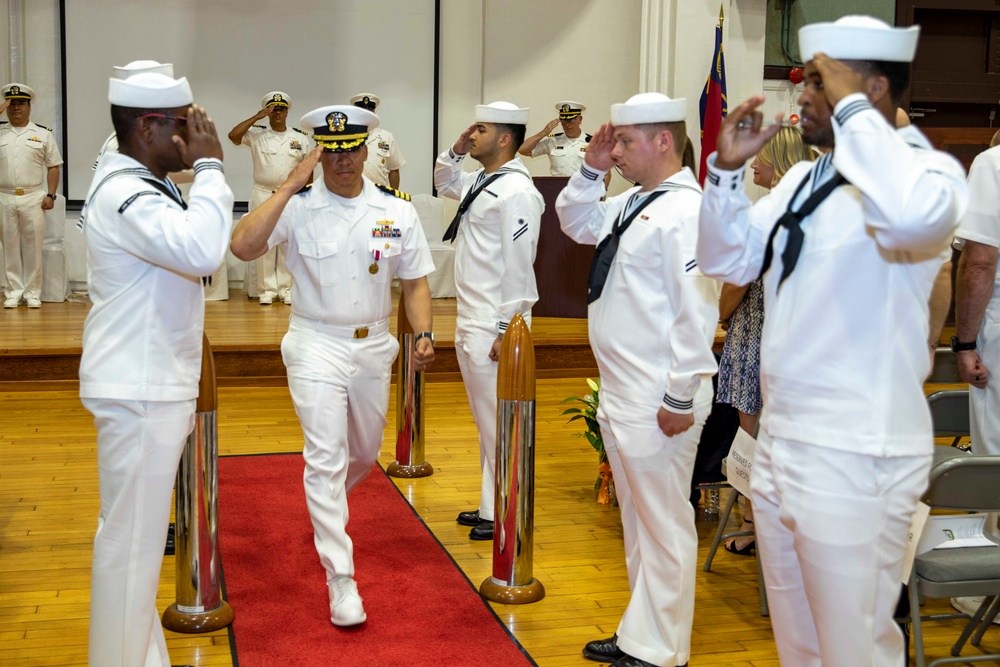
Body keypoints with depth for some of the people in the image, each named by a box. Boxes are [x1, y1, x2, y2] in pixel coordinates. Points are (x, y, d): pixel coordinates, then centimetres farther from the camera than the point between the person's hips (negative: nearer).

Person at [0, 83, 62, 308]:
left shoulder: (43, 134, 5)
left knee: (33, 246, 3)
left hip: (33, 198, -1)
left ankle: (32, 292, 11)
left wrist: (51, 195, -4)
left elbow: (53, 167, 5)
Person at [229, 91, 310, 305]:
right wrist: (256, 117, -17)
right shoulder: (256, 133, 0)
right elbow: (233, 135, -17)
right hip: (262, 195, -1)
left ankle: (286, 288, 12)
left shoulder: (301, 137, 5)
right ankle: (267, 289, 9)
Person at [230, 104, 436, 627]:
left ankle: (325, 508, 53)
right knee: (325, 459, -8)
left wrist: (424, 334, -10)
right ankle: (340, 580, -1)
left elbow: (414, 282, 5)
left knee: (365, 453, 20)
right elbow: (243, 246, -27)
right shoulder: (297, 207, -10)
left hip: (373, 346, 4)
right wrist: (290, 186, -25)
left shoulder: (396, 210, -1)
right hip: (316, 346, -4)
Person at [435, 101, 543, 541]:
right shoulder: (480, 182, 12)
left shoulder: (516, 191, -16)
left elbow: (518, 264, -20)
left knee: (499, 421, -2)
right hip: (470, 320, 10)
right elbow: (444, 183, 34)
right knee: (485, 419, 17)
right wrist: (456, 152, 14)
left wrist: (507, 329, -21)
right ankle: (490, 505, 29)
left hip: (494, 325, -10)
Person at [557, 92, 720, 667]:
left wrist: (680, 397, -21)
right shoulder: (634, 201, 11)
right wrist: (592, 170, 12)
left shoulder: (686, 210, -17)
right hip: (621, 393, 10)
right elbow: (576, 223, 28)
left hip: (658, 402, -10)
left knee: (664, 524, 1)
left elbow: (696, 311, -22)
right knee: (637, 521, 19)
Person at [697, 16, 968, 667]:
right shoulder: (802, 178, 11)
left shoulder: (924, 168, -12)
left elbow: (914, 214, -37)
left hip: (855, 457, -8)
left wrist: (851, 108, -24)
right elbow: (728, 259, 17)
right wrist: (727, 168, 3)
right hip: (780, 440, 8)